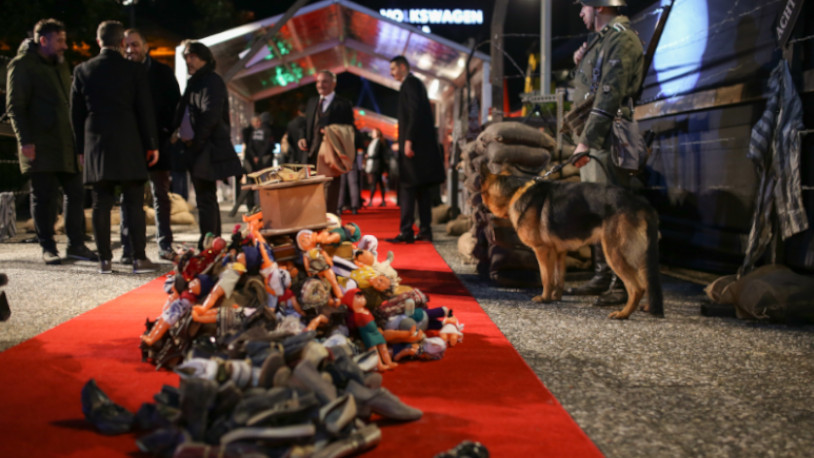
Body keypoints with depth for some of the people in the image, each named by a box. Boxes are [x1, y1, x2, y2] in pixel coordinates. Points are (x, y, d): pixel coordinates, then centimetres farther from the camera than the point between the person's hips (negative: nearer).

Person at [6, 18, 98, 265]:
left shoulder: (60, 65, 19)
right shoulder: (22, 65, -4)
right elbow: (15, 106, -9)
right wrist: (25, 140, -17)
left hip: (67, 145, 7)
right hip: (41, 147, -7)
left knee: (76, 193, 6)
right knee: (43, 197, 1)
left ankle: (76, 244, 16)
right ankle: (48, 247, 9)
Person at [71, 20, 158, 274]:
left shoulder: (83, 70, 5)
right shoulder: (135, 70, -3)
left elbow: (76, 112, 8)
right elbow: (145, 110, -1)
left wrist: (82, 146, 15)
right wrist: (152, 145, 6)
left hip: (96, 145, 2)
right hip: (128, 145, -2)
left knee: (101, 203, 5)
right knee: (134, 203, 1)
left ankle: (105, 260, 6)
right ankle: (139, 258, 1)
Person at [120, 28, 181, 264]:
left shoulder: (163, 72, 6)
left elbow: (175, 105, 5)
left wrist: (168, 132, -6)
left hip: (157, 142, 1)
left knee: (161, 196, 7)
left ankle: (165, 245, 14)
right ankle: (128, 248, 5)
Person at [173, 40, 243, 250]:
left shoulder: (212, 81, -8)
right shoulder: (194, 82, 20)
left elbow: (211, 115, -18)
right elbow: (183, 114, 20)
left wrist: (195, 141, -14)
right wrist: (181, 134, 5)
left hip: (209, 149, -10)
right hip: (197, 149, 10)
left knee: (205, 198, -10)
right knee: (206, 197, 13)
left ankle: (207, 246, -8)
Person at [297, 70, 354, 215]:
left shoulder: (343, 104, 0)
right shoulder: (312, 102, 18)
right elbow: (306, 126, 21)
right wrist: (303, 138, 1)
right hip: (313, 154, 6)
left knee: (330, 196, -4)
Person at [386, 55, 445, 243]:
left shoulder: (410, 83, -7)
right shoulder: (415, 83, 22)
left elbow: (415, 112, -18)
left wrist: (408, 140, -22)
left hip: (414, 143, -10)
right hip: (423, 145, 10)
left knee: (408, 188, -10)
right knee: (423, 189, 8)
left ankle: (406, 232, -11)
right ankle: (425, 230, 10)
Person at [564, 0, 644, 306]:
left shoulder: (622, 39, -10)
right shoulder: (599, 39, 21)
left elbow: (610, 95, -20)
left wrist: (586, 140, -24)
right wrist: (580, 64, 11)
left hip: (606, 139, -10)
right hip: (591, 139, 10)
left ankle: (623, 284, -7)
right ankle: (603, 276, 19)